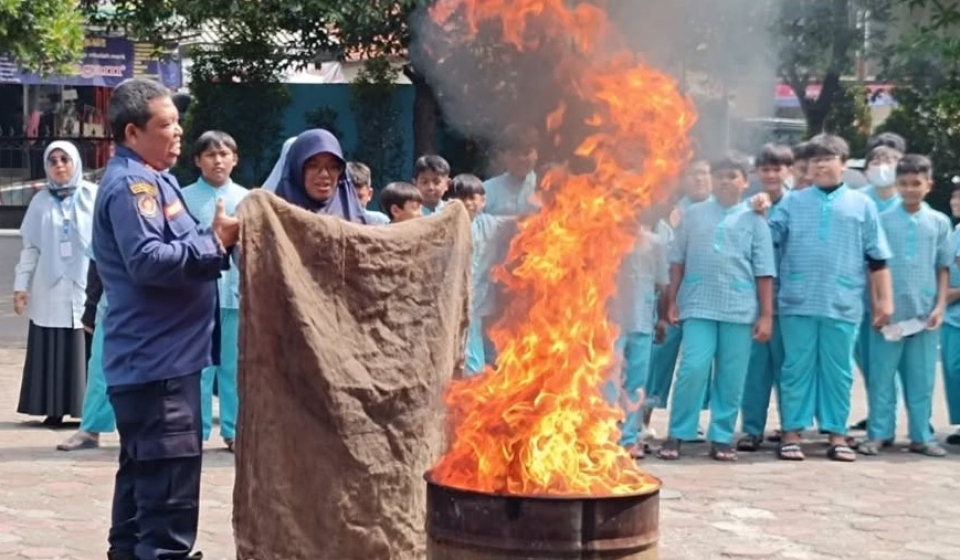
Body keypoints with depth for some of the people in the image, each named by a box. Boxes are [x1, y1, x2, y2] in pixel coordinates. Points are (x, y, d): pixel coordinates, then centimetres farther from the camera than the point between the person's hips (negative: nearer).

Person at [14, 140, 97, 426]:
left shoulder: (94, 195, 2)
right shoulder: (41, 201, 8)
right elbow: (30, 247, 9)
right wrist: (21, 285, 4)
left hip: (86, 287, -2)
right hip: (49, 289, 2)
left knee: (86, 350, -4)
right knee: (51, 351, 1)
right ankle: (55, 409, 5)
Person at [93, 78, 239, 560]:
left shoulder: (151, 178, 17)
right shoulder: (129, 184, -15)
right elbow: (148, 260, -27)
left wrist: (216, 240, 10)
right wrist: (216, 242, -21)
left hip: (158, 355, 11)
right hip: (157, 357, -11)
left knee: (144, 467, 17)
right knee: (170, 471, -10)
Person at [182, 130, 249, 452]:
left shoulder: (247, 200, 9)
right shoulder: (184, 198, 2)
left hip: (236, 292, 2)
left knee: (234, 366, 7)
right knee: (198, 366, 0)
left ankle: (234, 430, 14)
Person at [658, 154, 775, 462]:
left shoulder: (754, 220, 7)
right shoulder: (693, 214, 8)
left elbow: (764, 272, 5)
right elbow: (677, 261, 11)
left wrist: (766, 315, 1)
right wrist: (672, 301, 6)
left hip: (740, 309, 1)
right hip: (699, 306, -1)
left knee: (731, 376, 3)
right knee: (693, 369, -9)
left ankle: (722, 438, 12)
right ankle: (677, 435, 0)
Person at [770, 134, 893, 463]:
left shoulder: (861, 204, 8)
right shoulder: (793, 203, 9)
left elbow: (877, 258, 8)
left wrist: (884, 299, 5)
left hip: (843, 306, 0)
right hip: (798, 303, 0)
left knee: (839, 371, 6)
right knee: (797, 368, 4)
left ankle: (837, 434, 14)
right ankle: (792, 433, 10)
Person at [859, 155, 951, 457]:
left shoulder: (940, 222, 5)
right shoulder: (883, 220, -1)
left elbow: (943, 268, 8)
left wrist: (940, 306, -1)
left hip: (923, 312, 2)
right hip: (888, 311, -1)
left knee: (922, 378, 7)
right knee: (882, 376, 2)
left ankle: (921, 436, 14)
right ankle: (878, 434, 9)